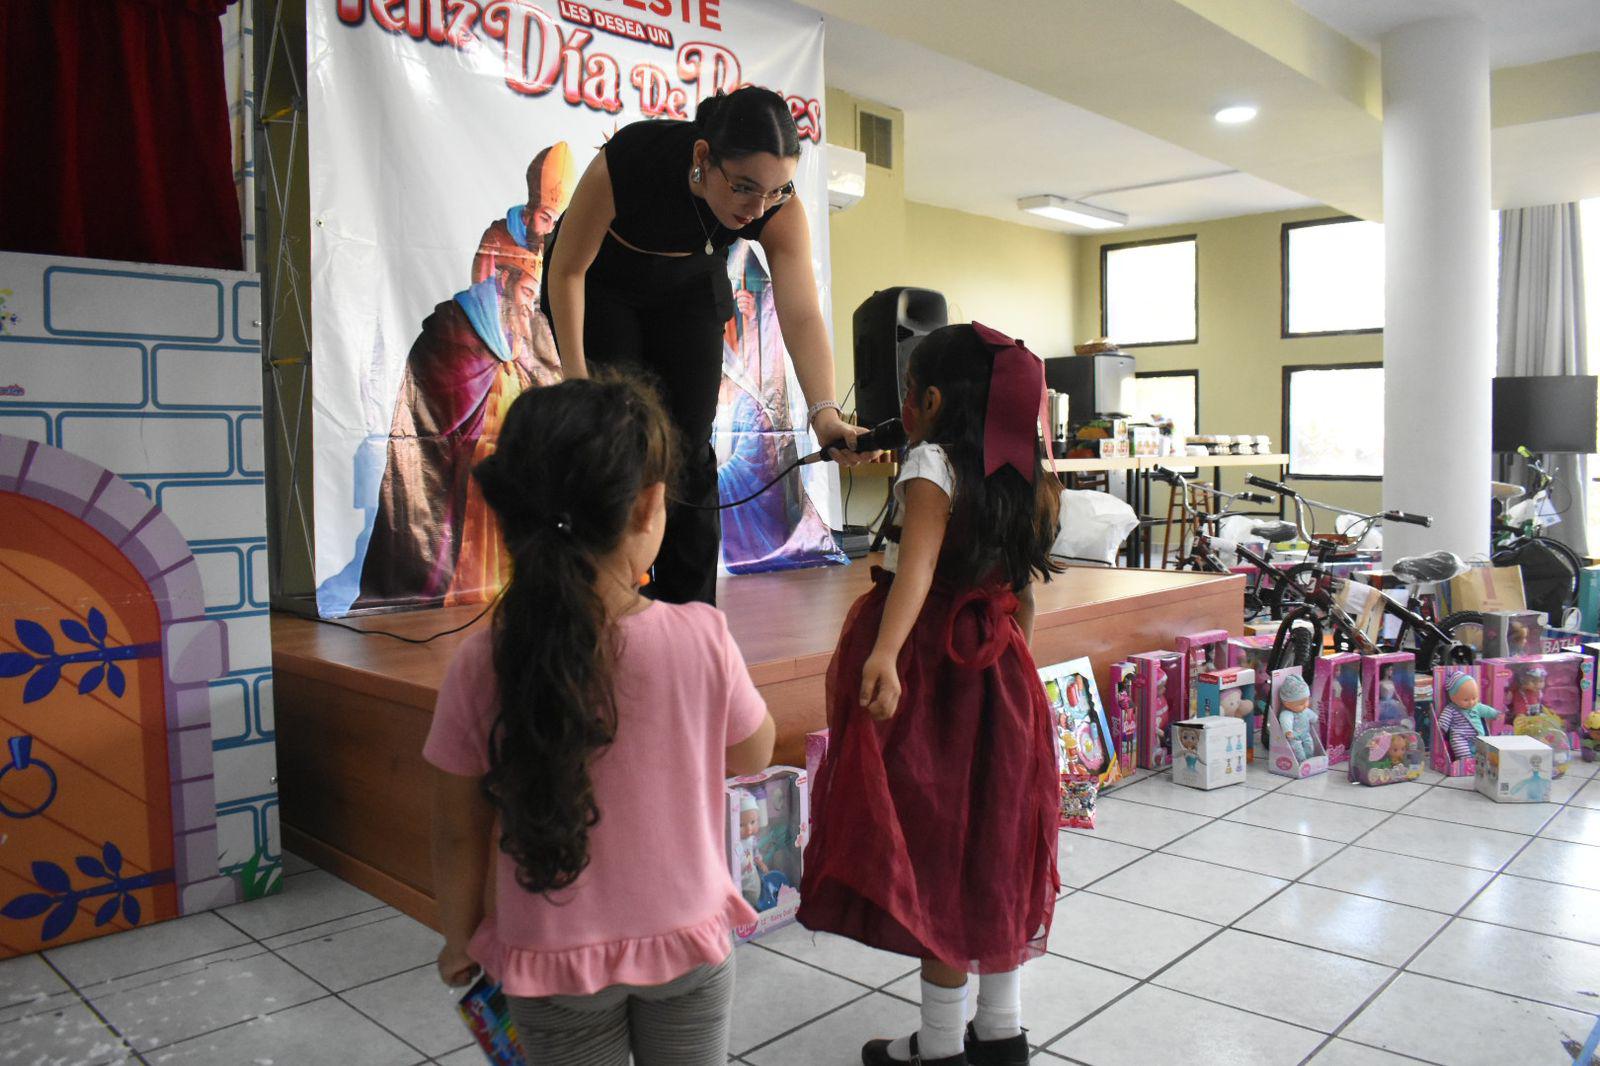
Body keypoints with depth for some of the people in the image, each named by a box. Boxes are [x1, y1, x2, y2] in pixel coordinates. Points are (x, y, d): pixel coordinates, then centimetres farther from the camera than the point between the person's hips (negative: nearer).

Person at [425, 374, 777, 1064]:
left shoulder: (481, 665, -18)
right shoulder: (701, 638, -21)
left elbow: (460, 834, -7)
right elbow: (753, 755, -3)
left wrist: (458, 940, 10)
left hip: (552, 962, 1)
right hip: (687, 945, 0)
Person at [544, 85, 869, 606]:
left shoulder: (778, 208, -30)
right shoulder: (626, 162, -37)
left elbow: (802, 314, -39)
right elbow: (567, 270, -23)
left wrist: (824, 411, -54)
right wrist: (575, 376, -24)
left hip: (688, 289, 2)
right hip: (599, 285, -2)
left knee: (689, 450, -4)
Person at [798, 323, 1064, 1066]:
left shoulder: (932, 462, -13)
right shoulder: (1024, 479, 8)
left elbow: (918, 562, -31)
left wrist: (883, 653, -44)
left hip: (931, 667, -7)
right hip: (999, 672, 7)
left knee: (933, 845, 4)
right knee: (991, 840, 16)